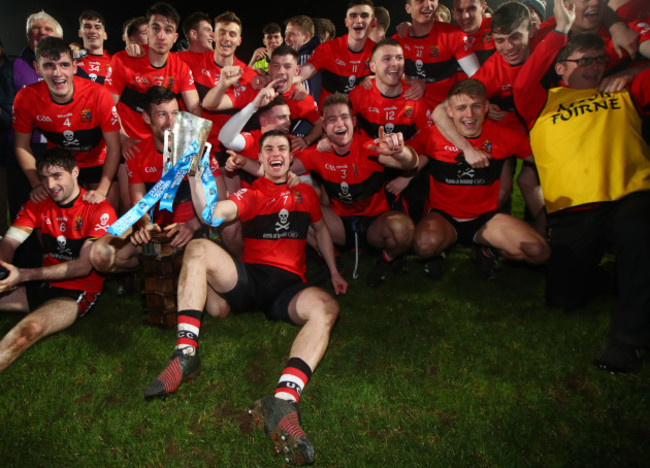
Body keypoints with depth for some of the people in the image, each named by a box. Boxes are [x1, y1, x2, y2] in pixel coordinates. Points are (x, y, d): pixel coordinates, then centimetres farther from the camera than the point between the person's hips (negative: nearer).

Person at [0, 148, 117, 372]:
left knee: (31, 328, -35)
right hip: (42, 285, 7)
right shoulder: (38, 204, 8)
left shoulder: (99, 210, -12)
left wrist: (24, 275, -28)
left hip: (77, 292, -7)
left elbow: (84, 266, -18)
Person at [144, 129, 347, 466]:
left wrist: (334, 272, 29)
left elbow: (320, 228, 34)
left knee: (326, 307, -33)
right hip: (247, 279, 0)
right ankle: (186, 353, -32)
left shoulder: (305, 193, 20)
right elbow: (213, 213, -8)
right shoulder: (252, 195, 11)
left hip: (288, 286, 1)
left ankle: (283, 401, -50)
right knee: (198, 249, -25)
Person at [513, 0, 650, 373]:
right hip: (572, 212, 0)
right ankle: (593, 269, 31)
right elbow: (523, 83, -7)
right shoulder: (544, 103, 14)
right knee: (564, 297, -5)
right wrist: (559, 33, -8)